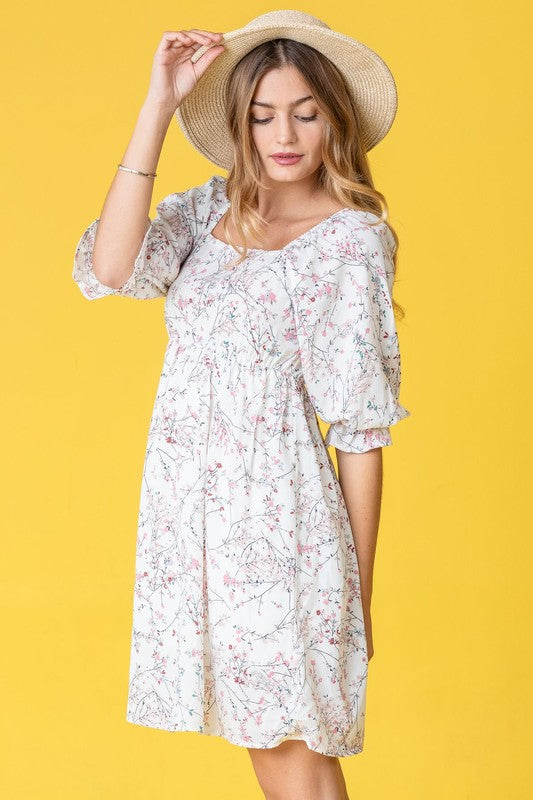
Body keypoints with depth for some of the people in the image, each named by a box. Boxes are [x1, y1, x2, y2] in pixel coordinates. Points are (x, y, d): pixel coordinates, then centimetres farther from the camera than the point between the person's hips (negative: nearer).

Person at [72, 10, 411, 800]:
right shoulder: (209, 210, 6)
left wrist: (359, 596, -6)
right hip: (190, 502, 5)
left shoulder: (352, 238, -8)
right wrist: (158, 105, -12)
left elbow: (362, 431, -8)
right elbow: (111, 268, -14)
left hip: (278, 513, -5)